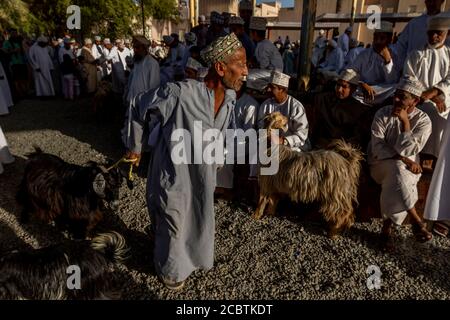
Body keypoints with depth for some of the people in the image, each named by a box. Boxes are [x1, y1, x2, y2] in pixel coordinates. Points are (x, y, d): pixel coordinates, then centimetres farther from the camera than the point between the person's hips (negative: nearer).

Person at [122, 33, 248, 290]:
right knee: (173, 227, 17)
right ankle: (170, 270, 48)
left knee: (199, 221, 28)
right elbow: (138, 107, -15)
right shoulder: (180, 93, -31)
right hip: (174, 176, -7)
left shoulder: (230, 98, -8)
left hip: (202, 177, 7)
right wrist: (135, 146, -3)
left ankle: (192, 258, 59)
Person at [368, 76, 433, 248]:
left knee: (397, 181, -32)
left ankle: (387, 226, -18)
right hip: (382, 163, -1)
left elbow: (407, 150, -18)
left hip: (407, 168, 1)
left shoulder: (423, 121, -6)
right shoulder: (383, 114, -6)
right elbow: (377, 147, -13)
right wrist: (403, 159, -22)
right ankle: (416, 221, -21)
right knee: (398, 171, -33)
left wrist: (405, 122, -20)